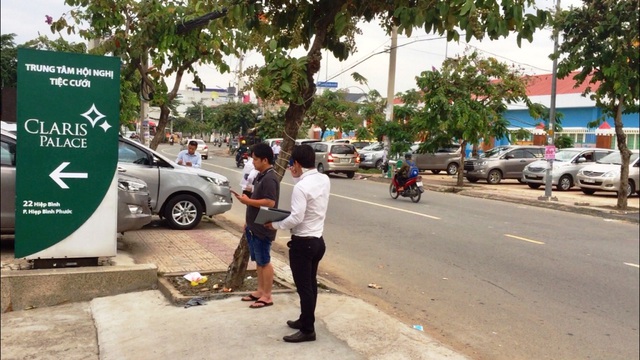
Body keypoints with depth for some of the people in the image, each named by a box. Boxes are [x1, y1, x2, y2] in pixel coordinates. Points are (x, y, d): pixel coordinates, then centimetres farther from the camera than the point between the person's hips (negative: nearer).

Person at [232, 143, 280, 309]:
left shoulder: (270, 179, -20)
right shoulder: (260, 176, 12)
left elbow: (270, 203, -28)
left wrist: (247, 201, -22)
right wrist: (248, 221, 20)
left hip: (263, 228, -10)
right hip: (254, 226, 10)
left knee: (264, 262, -1)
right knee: (258, 261, 16)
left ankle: (267, 296, 8)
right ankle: (260, 291, 26)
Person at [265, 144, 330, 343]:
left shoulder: (301, 187, -23)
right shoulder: (324, 180, 2)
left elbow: (296, 218, -25)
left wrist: (275, 225, -11)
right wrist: (297, 178, 7)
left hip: (302, 243, -9)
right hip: (318, 240, 9)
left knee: (304, 287, 2)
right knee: (311, 283, 20)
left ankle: (308, 330, 12)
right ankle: (305, 320, 35)